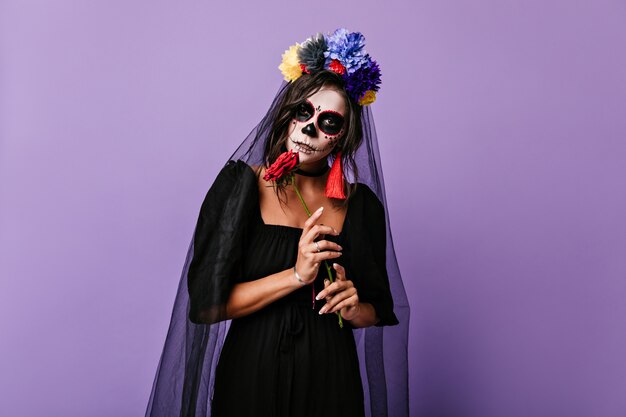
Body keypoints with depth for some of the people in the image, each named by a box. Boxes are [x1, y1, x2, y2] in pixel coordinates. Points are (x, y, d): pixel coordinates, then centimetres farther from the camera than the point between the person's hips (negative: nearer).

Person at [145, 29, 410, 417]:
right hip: (250, 374, -2)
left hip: (331, 382, 2)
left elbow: (381, 309, 8)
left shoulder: (361, 203, 0)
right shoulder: (241, 184, -8)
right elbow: (206, 302, -14)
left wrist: (354, 308, -13)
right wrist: (297, 275, -21)